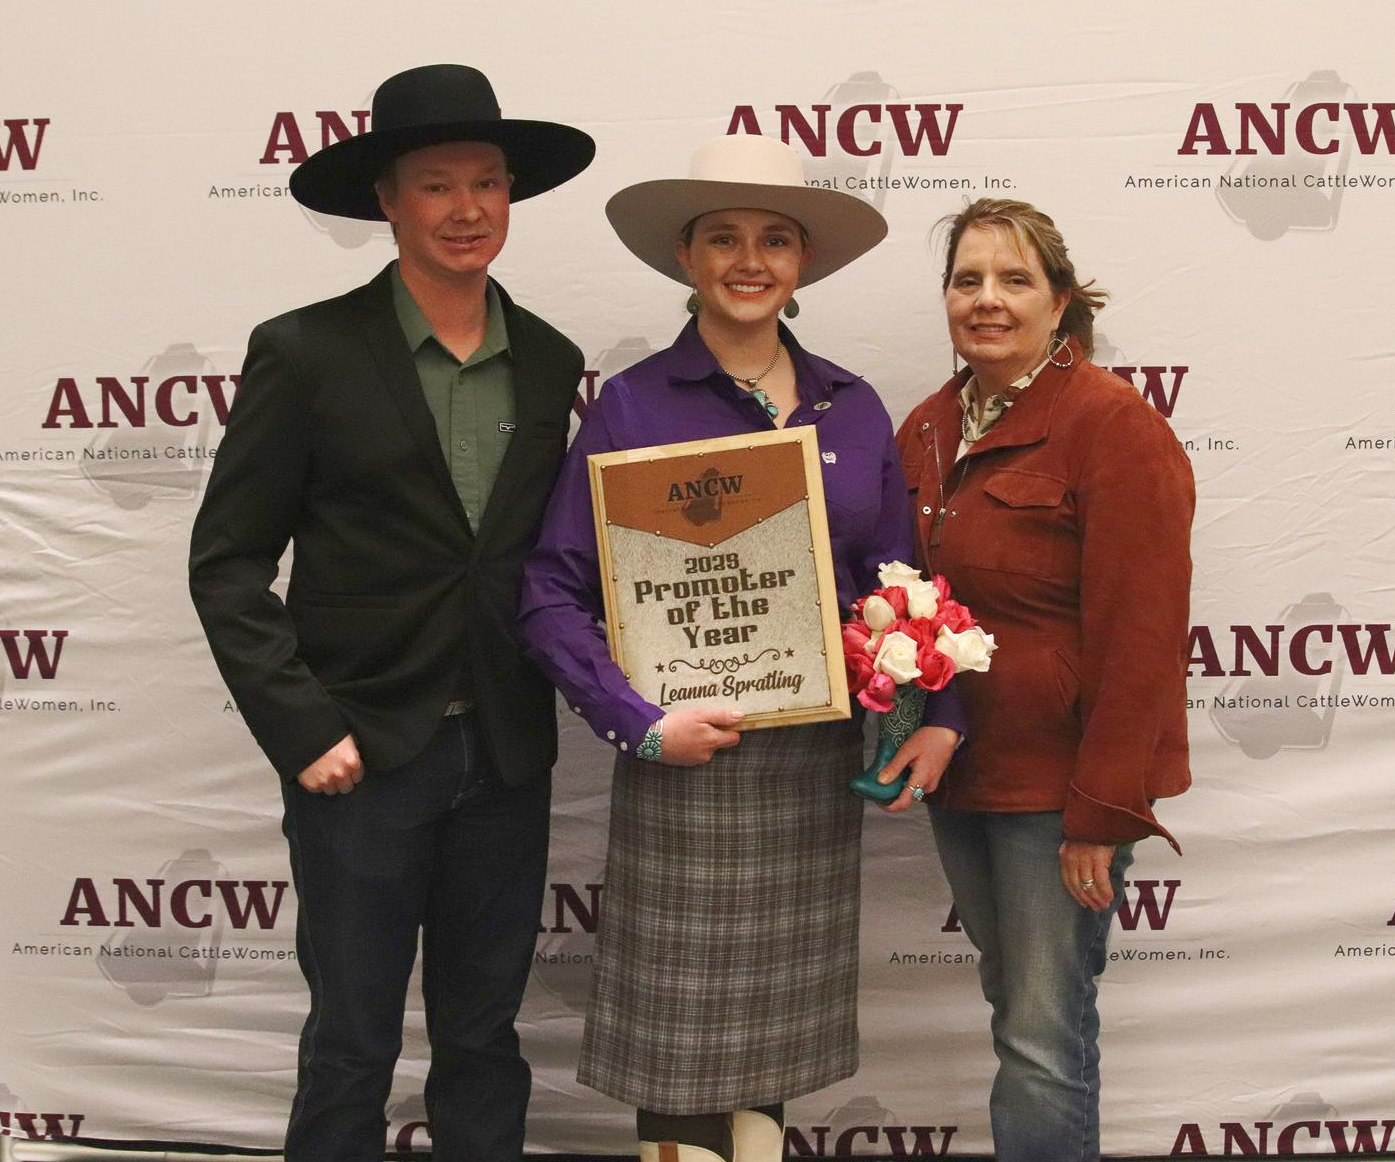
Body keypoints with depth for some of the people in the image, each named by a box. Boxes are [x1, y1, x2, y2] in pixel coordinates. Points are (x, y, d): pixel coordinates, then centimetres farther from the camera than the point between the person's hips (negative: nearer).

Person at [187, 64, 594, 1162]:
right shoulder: (306, 352, -7)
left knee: (485, 1037, 16)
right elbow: (228, 564, -7)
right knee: (352, 1046, 9)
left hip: (507, 757, 4)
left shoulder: (551, 361, 6)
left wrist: (558, 690, 2)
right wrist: (303, 730, -13)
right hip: (363, 753, -3)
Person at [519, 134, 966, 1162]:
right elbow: (555, 593, -8)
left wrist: (939, 718, -4)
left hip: (821, 762, 4)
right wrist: (640, 723, -17)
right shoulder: (633, 404, -5)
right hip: (690, 762, -4)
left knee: (778, 1027, 15)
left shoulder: (855, 408, 6)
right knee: (681, 1038, 4)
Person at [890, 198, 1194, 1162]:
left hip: (1060, 780, -7)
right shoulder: (927, 430, 8)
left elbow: (1140, 635, -17)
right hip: (959, 771, 7)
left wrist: (1102, 811, -18)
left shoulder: (1114, 425, -14)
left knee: (1045, 1035, -2)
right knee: (1015, 1003, 18)